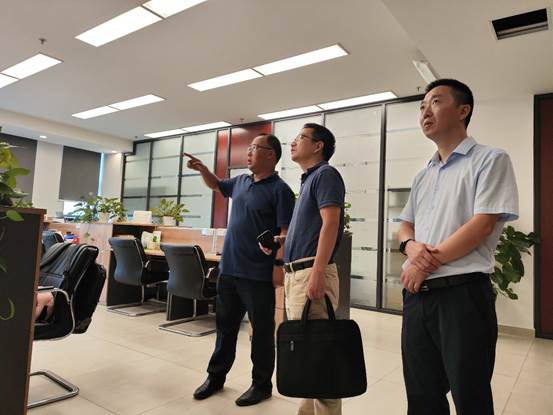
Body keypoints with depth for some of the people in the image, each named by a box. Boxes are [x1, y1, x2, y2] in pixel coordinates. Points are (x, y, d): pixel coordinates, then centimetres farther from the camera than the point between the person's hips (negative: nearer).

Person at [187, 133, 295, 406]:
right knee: (225, 326, 18)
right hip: (229, 269, 7)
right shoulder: (241, 182, 12)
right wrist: (202, 169, 16)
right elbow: (217, 185, 31)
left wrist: (279, 264, -20)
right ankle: (216, 376, 34)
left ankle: (262, 384, 24)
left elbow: (285, 231, -15)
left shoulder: (280, 190, -10)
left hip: (258, 274, -7)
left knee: (262, 330, 8)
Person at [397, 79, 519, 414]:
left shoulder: (490, 160, -3)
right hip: (417, 293, 7)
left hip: (462, 292, -6)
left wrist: (426, 263, -12)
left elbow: (483, 224, -14)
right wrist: (411, 246, -7)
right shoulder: (423, 176, 17)